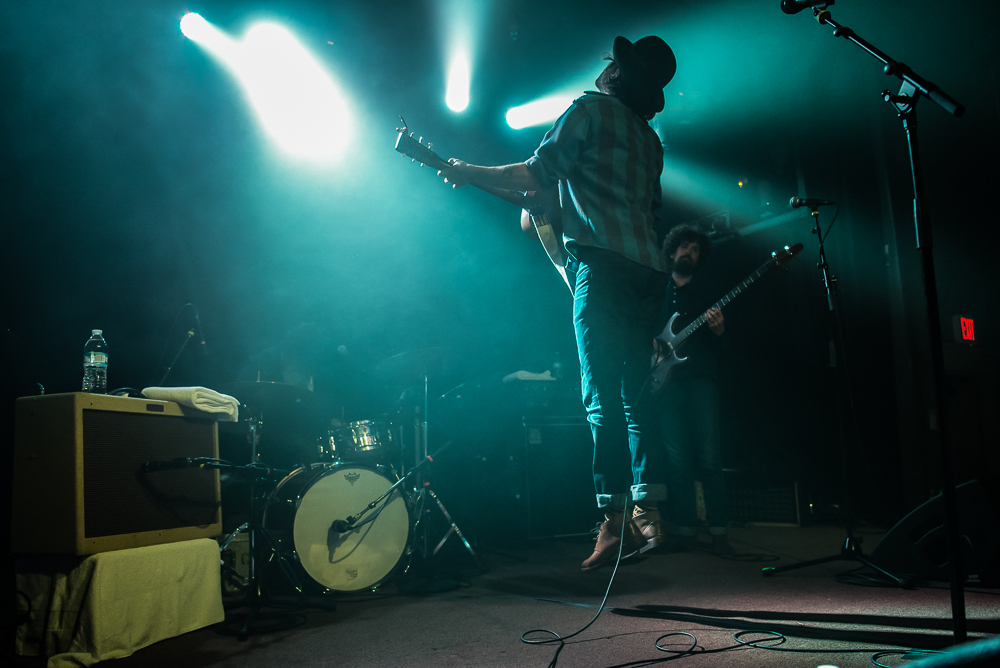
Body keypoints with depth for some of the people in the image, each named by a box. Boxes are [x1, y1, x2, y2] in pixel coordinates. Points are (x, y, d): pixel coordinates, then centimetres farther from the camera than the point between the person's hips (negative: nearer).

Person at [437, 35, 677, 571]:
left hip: (605, 265, -8)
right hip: (650, 270, 8)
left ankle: (616, 521, -10)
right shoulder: (649, 139, 26)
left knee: (602, 397, -9)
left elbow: (537, 174, -5)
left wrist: (467, 173, 6)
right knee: (635, 393, 11)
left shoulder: (590, 108, 3)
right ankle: (652, 510, 10)